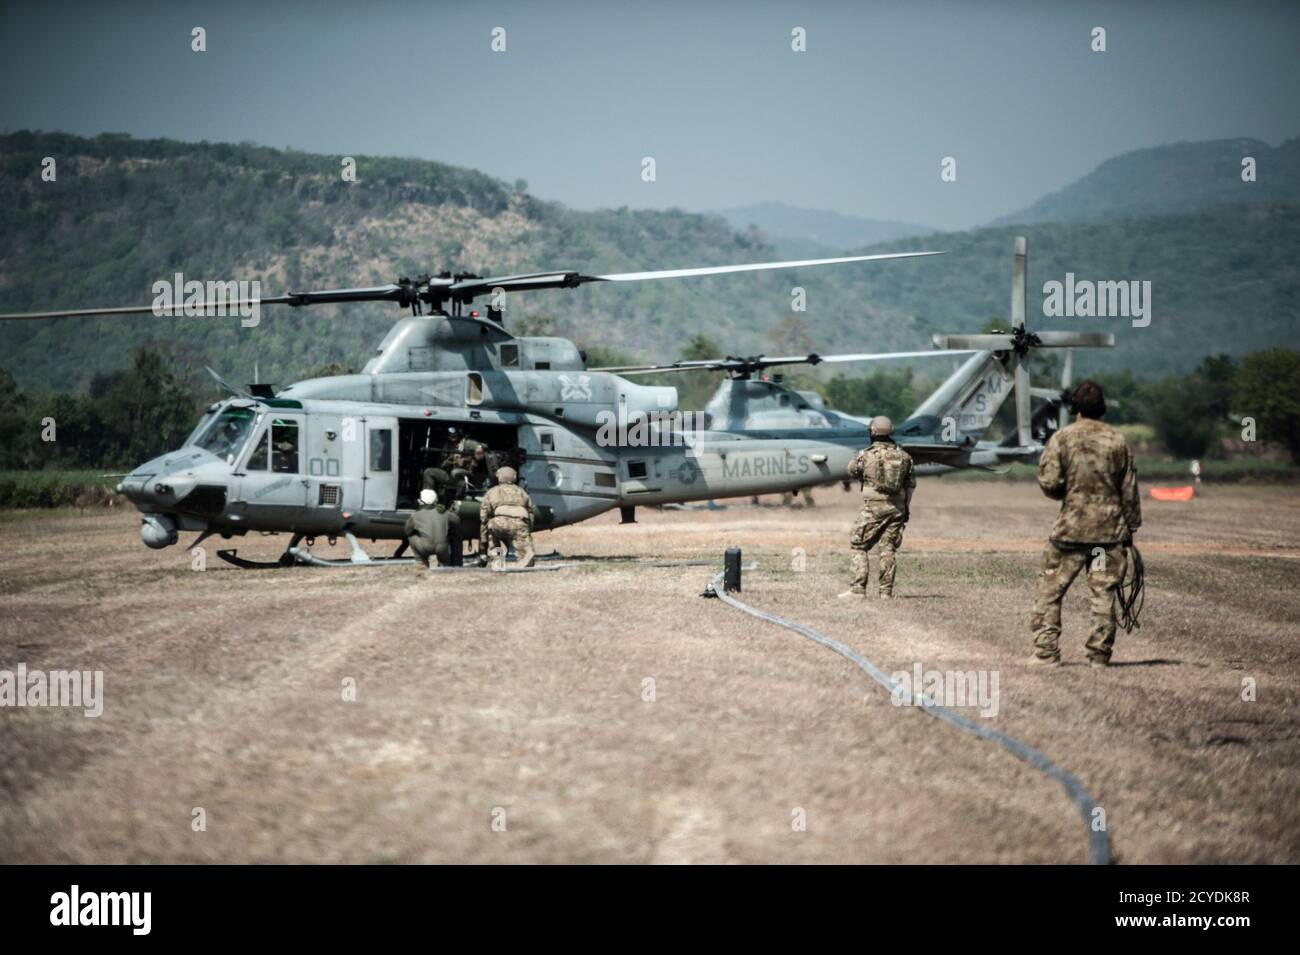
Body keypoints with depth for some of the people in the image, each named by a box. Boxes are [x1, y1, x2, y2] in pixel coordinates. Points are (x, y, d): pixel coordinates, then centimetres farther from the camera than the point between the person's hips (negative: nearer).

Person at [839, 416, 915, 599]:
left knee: (858, 547, 4)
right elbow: (911, 484, 9)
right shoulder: (903, 455, 4)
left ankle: (858, 589, -2)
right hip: (896, 508, 4)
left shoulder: (866, 455, -8)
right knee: (888, 550, 9)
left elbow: (852, 472, 10)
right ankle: (886, 591, 7)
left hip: (873, 508, -4)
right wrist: (907, 507, 18)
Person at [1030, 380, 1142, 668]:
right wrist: (1130, 528, 12)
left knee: (1050, 590, 6)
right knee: (1104, 593, 6)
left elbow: (1049, 483, -9)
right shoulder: (1118, 441, 3)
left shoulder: (1061, 438, -4)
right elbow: (1130, 490, 5)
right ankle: (1099, 655, 6)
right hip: (1110, 530, 2)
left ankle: (1047, 652, 3)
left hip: (1070, 529, -2)